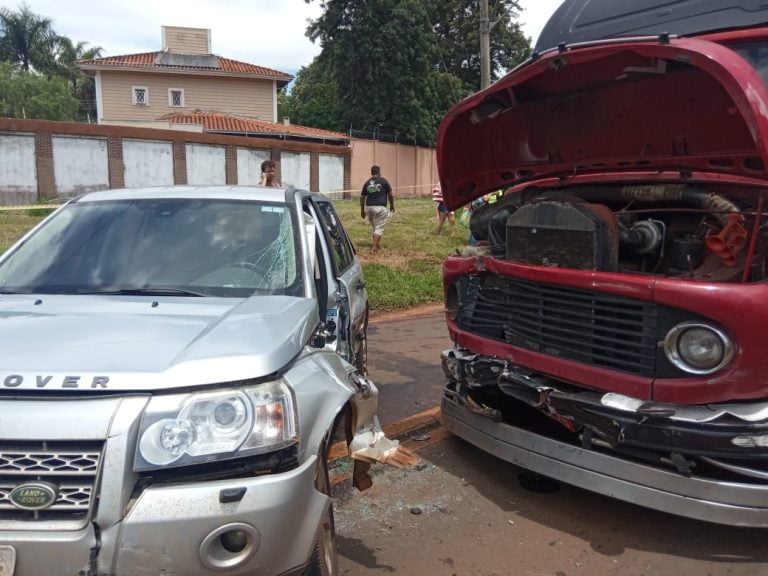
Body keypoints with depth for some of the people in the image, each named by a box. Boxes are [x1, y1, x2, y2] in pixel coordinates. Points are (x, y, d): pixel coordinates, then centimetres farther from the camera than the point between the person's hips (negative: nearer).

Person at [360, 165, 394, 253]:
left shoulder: (367, 183, 10)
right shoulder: (383, 181, 0)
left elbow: (362, 197, 11)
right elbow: (390, 195, 2)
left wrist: (362, 211, 18)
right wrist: (392, 205, 16)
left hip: (369, 207, 4)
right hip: (380, 207, -4)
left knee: (374, 227, 20)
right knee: (379, 228, -2)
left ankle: (375, 244, 25)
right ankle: (374, 247, -11)